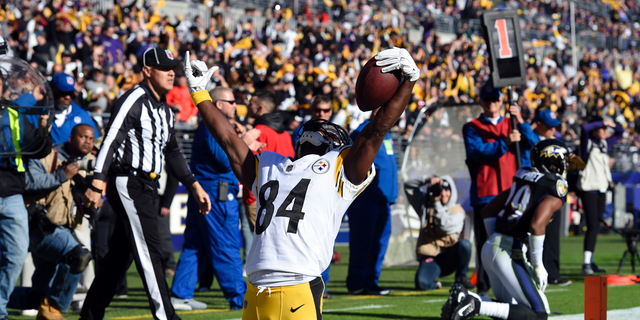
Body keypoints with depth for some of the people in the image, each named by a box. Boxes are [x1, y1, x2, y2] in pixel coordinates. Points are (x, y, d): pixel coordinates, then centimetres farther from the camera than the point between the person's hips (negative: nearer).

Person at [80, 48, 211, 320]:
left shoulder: (164, 109, 16)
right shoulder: (134, 101, -13)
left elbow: (172, 152, 25)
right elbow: (110, 142, -21)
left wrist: (194, 185, 19)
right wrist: (97, 185, -29)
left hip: (146, 186, 9)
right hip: (128, 183, -9)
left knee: (120, 254, 12)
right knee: (149, 251, -10)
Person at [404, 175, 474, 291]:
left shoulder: (458, 211, 3)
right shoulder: (425, 206, 14)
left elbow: (445, 226, -17)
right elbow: (408, 186, 13)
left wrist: (437, 203, -13)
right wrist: (427, 180, -4)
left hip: (449, 258, 0)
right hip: (429, 257, 0)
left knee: (464, 244, -34)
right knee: (422, 283, -32)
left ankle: (461, 278, -9)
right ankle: (434, 284, 8)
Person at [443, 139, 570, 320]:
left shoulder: (523, 179, 17)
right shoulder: (556, 187, -7)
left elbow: (488, 211, 22)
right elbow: (537, 225, -21)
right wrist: (537, 266, -13)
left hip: (490, 246, 8)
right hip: (510, 254, -8)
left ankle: (464, 298, -3)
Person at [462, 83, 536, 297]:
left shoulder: (510, 125, 17)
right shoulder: (472, 128, 8)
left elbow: (530, 144, 1)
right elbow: (476, 151, -11)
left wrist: (520, 122, -14)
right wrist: (505, 143, -20)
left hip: (510, 191, 3)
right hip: (485, 193, -3)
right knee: (485, 241, -4)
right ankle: (483, 288, 0)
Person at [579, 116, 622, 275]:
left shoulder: (605, 144, 16)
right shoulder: (588, 142, -3)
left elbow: (619, 132, 26)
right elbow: (585, 128, -23)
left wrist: (612, 124, 6)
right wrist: (603, 122, -16)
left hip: (601, 189, 7)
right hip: (588, 188, -7)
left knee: (596, 225, 8)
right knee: (592, 225, -15)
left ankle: (590, 262, 13)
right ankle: (586, 263, -17)